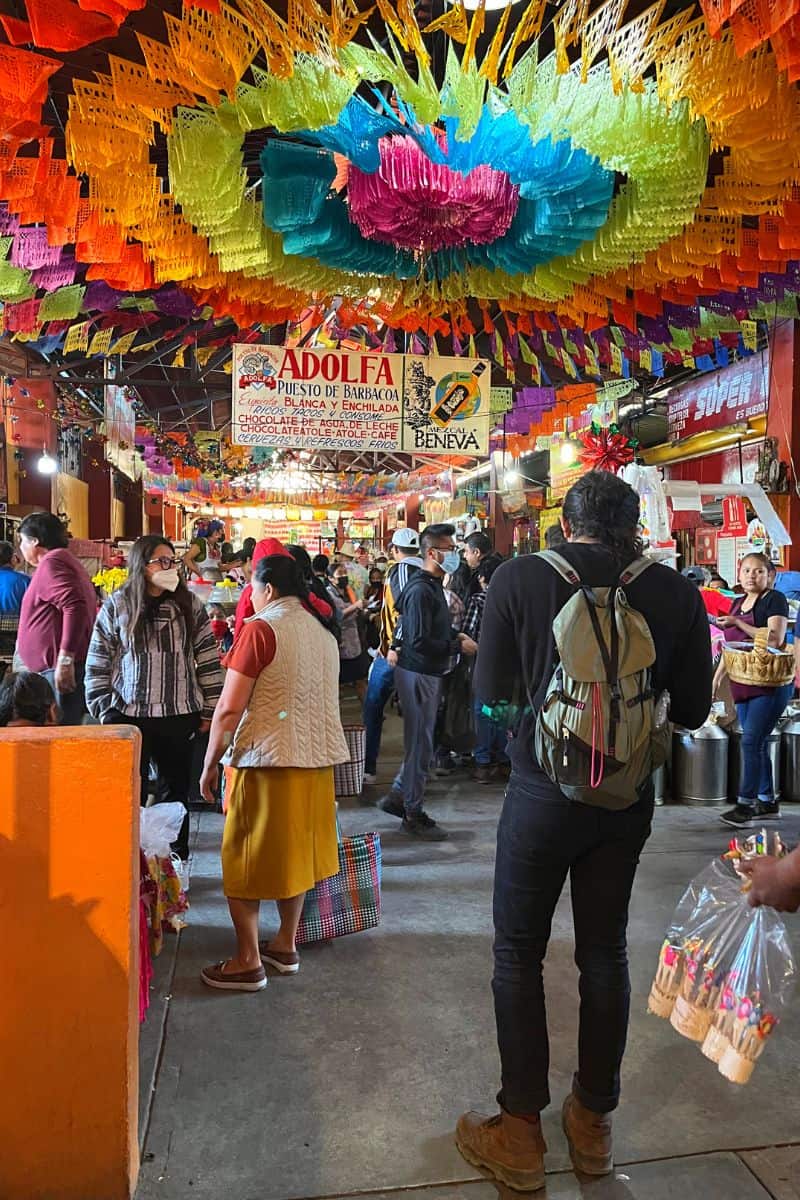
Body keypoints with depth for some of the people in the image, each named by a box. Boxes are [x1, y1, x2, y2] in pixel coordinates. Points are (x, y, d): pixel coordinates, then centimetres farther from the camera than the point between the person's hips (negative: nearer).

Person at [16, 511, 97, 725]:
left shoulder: (51, 563, -9)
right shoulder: (65, 560, 23)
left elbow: (75, 607, -24)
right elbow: (79, 607, 26)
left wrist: (64, 660, -26)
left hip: (60, 669, -11)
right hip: (59, 667, 11)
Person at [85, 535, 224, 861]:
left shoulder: (190, 605, 4)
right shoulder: (116, 606, 1)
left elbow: (209, 660, 5)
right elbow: (98, 664, 4)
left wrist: (209, 711, 3)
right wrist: (105, 712, -2)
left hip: (180, 715, 1)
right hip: (130, 715, -1)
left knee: (177, 790, 10)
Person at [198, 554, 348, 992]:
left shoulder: (260, 629, -11)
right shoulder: (324, 634, 10)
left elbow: (229, 709, -14)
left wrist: (209, 765, -5)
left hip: (265, 759, -7)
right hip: (316, 759, 7)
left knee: (245, 859, 6)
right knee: (296, 850, 17)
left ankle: (248, 962, 12)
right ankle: (286, 944, 29)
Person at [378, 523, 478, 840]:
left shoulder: (433, 585, 12)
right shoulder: (421, 589, -20)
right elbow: (420, 641, -26)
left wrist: (454, 635, 7)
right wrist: (458, 646, -18)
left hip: (427, 671, 10)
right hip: (418, 672, -10)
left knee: (420, 740, 17)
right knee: (420, 743, 0)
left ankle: (398, 796, 29)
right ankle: (413, 814, 13)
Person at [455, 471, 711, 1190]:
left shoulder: (519, 577, -12)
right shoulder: (675, 591, -7)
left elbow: (491, 692, -6)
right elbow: (694, 707, 0)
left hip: (543, 791, -2)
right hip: (629, 797, 3)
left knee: (519, 953, 13)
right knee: (605, 950, 18)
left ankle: (520, 1136, 24)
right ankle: (594, 1123, 34)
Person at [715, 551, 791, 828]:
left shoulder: (775, 600, -6)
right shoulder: (737, 603, 16)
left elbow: (775, 639, -19)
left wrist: (737, 623, -20)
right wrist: (718, 673, 18)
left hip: (770, 683, -7)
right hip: (743, 684, 7)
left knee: (752, 741, -11)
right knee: (758, 743, 10)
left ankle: (745, 804, -7)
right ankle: (767, 802, 19)